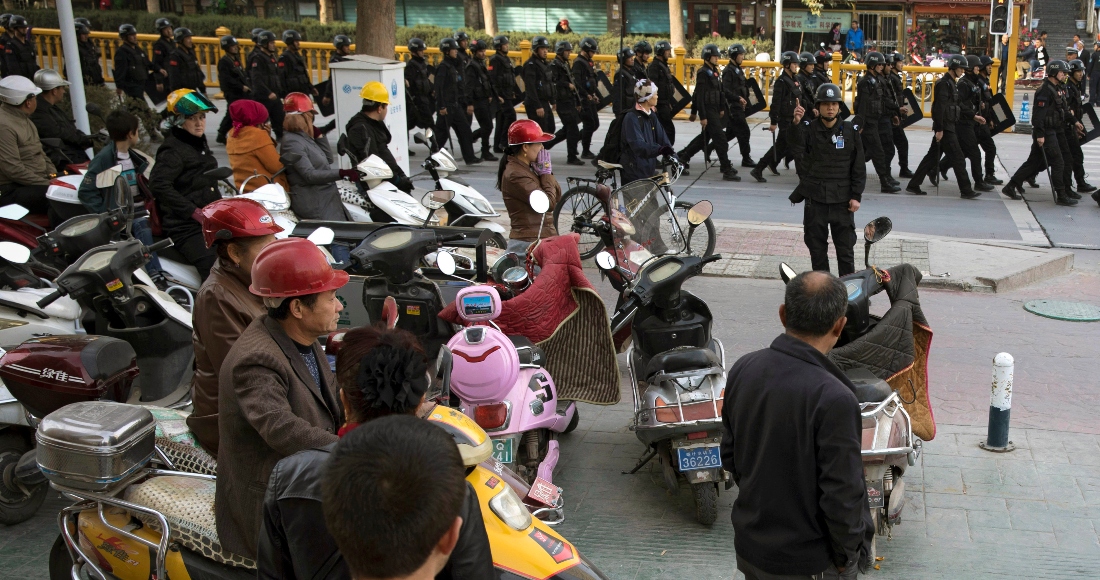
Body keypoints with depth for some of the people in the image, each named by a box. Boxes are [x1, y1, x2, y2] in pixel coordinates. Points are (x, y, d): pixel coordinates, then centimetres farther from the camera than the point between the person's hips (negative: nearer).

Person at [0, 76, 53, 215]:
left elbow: (40, 153, 23)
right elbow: (13, 169, -22)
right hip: (13, 190, -10)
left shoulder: (24, 119, 17)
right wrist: (47, 184, -20)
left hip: (40, 180, 10)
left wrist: (53, 174, 5)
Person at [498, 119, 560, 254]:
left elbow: (557, 196, 14)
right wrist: (546, 173, -7)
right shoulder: (516, 175, -16)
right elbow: (548, 203, -20)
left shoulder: (527, 168, 14)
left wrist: (546, 172, 0)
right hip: (529, 244, -10)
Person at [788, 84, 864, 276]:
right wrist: (796, 124, -39)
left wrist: (856, 196, -2)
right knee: (817, 247, 9)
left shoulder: (850, 131, 2)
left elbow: (859, 167, 4)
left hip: (842, 200, 0)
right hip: (815, 199, 0)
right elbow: (796, 152, -24)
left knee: (846, 248, 5)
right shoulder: (808, 128, -2)